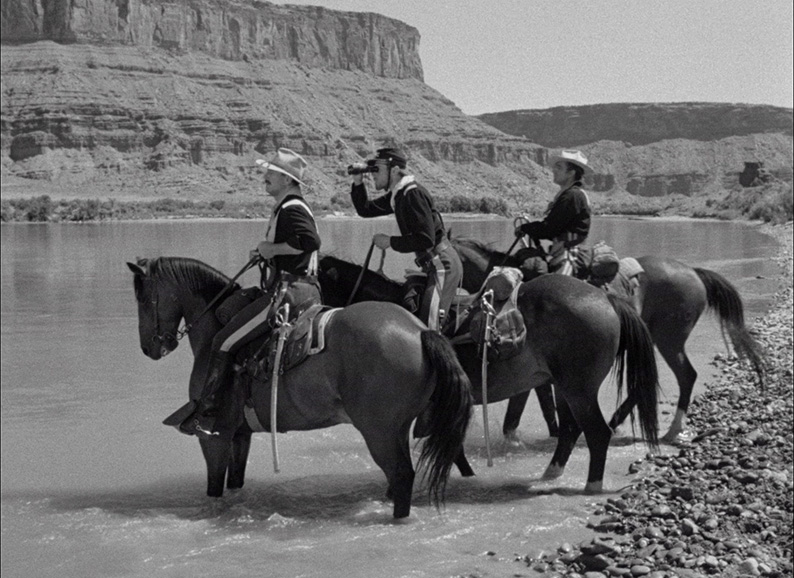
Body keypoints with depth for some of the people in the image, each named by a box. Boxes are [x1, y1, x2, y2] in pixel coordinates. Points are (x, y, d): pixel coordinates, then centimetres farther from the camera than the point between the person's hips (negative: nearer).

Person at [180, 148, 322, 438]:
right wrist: (264, 252, 15)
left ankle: (205, 414, -9)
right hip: (301, 291, 11)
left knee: (224, 342, -10)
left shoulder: (291, 210, -13)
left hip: (288, 292, -11)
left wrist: (273, 248, -19)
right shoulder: (285, 208, 20)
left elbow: (310, 241, -30)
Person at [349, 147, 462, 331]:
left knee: (429, 325, -14)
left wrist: (390, 242, -16)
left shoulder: (413, 194, -19)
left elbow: (426, 240, -24)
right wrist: (358, 183, 7)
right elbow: (365, 210, 22)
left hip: (442, 265, -10)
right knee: (419, 321, 15)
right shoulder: (397, 195, 11)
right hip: (435, 265, 10)